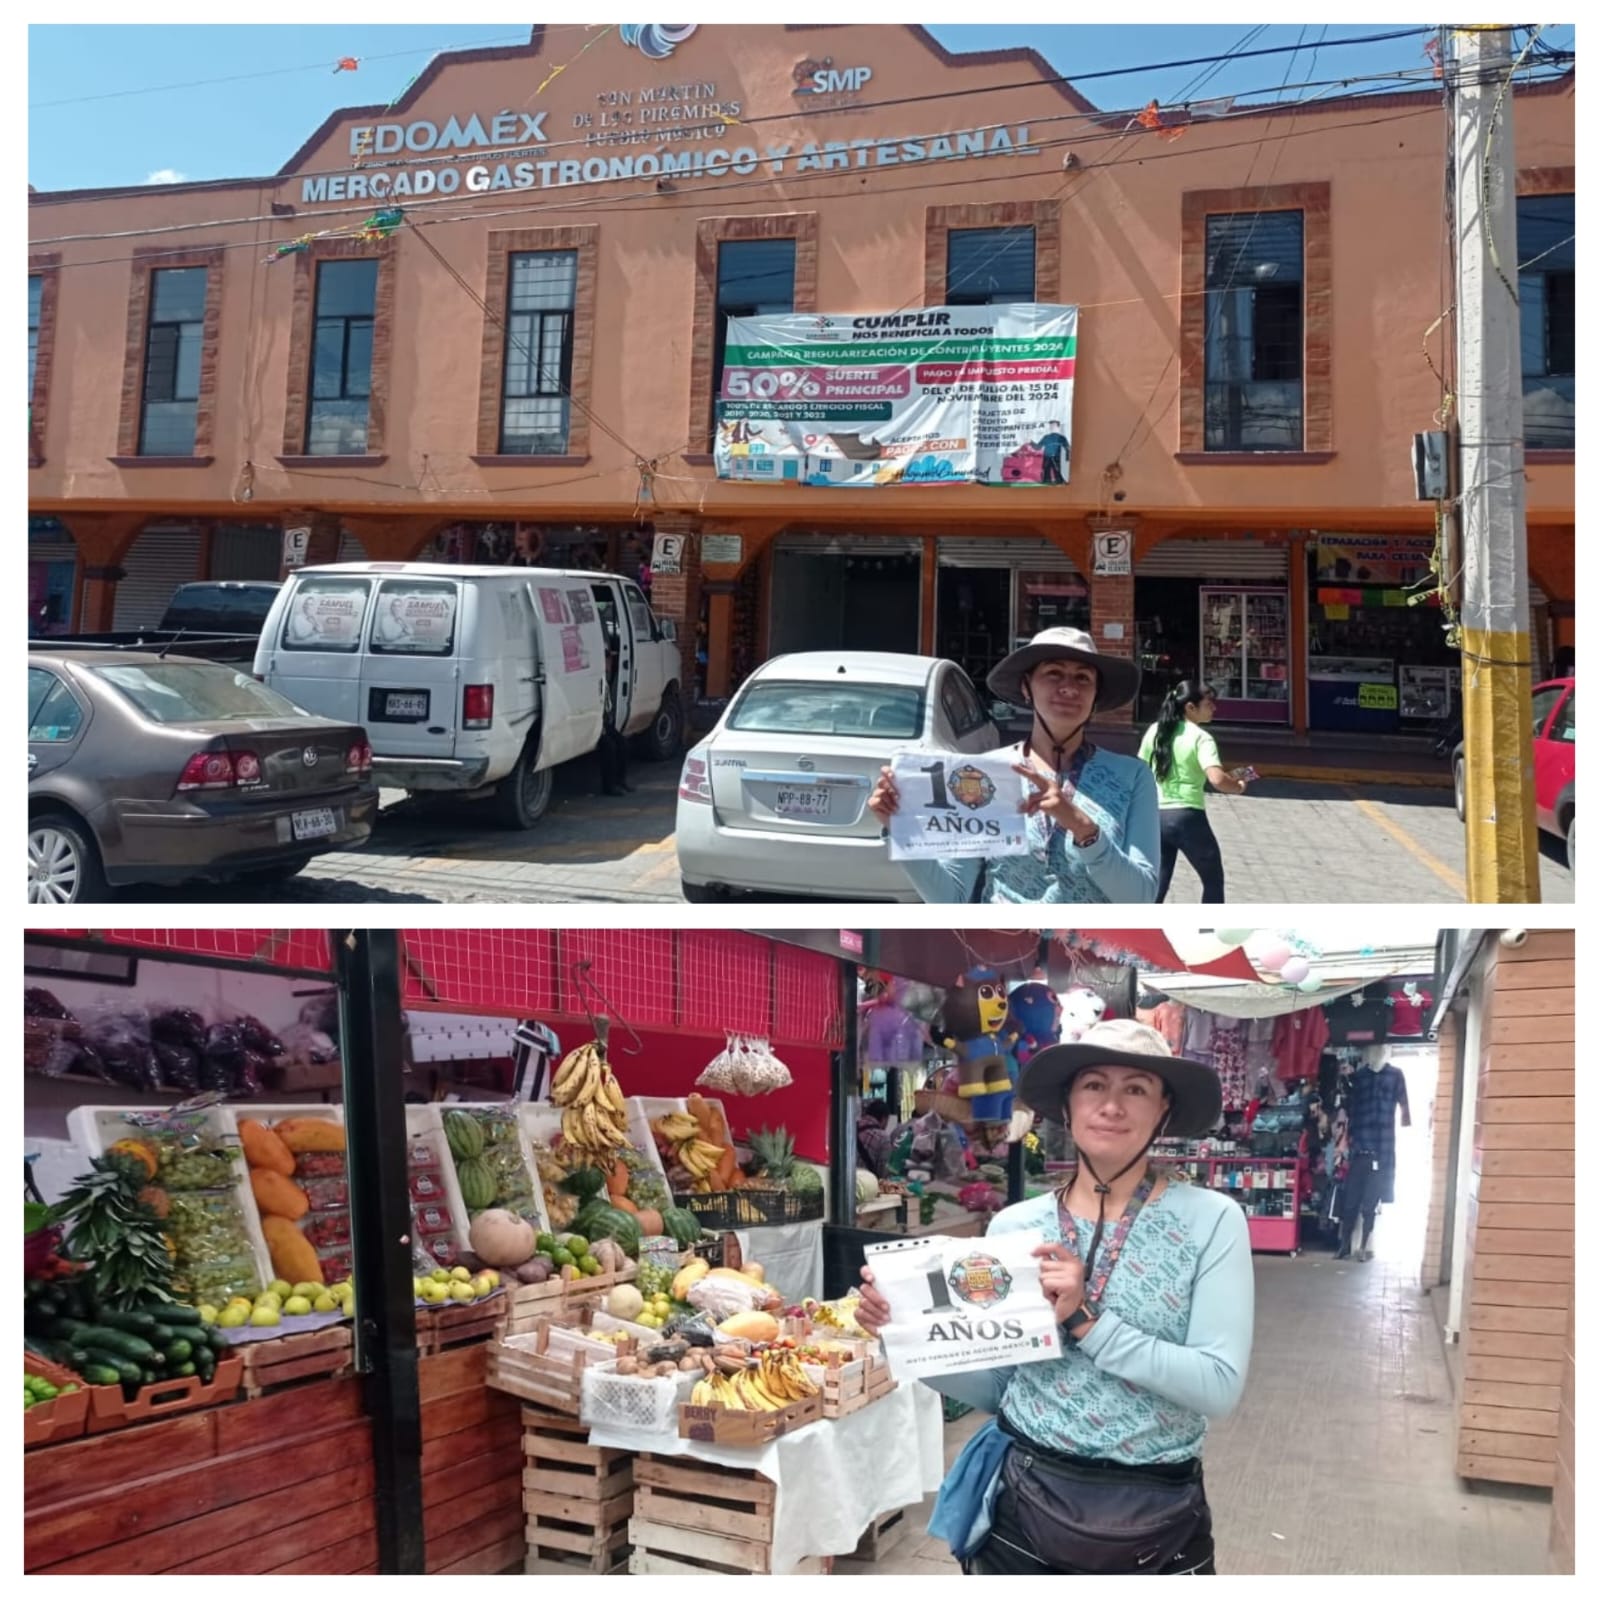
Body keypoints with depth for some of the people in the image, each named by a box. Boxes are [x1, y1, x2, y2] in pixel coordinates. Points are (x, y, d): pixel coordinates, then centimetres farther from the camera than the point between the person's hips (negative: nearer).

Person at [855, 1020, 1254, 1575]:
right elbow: (990, 1387, 2)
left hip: (1157, 1519, -1)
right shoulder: (1014, 1226, -3)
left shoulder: (1211, 1220, -9)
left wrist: (1086, 1320, -23)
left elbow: (1220, 1385, -16)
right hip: (1024, 1504, 2)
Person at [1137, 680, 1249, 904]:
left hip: (1156, 817, 5)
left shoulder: (1155, 731, 7)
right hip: (1187, 817, -5)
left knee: (1156, 888, 11)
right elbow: (1217, 779, -24)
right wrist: (1238, 786, -5)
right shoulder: (1201, 738, -11)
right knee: (1213, 882, 16)